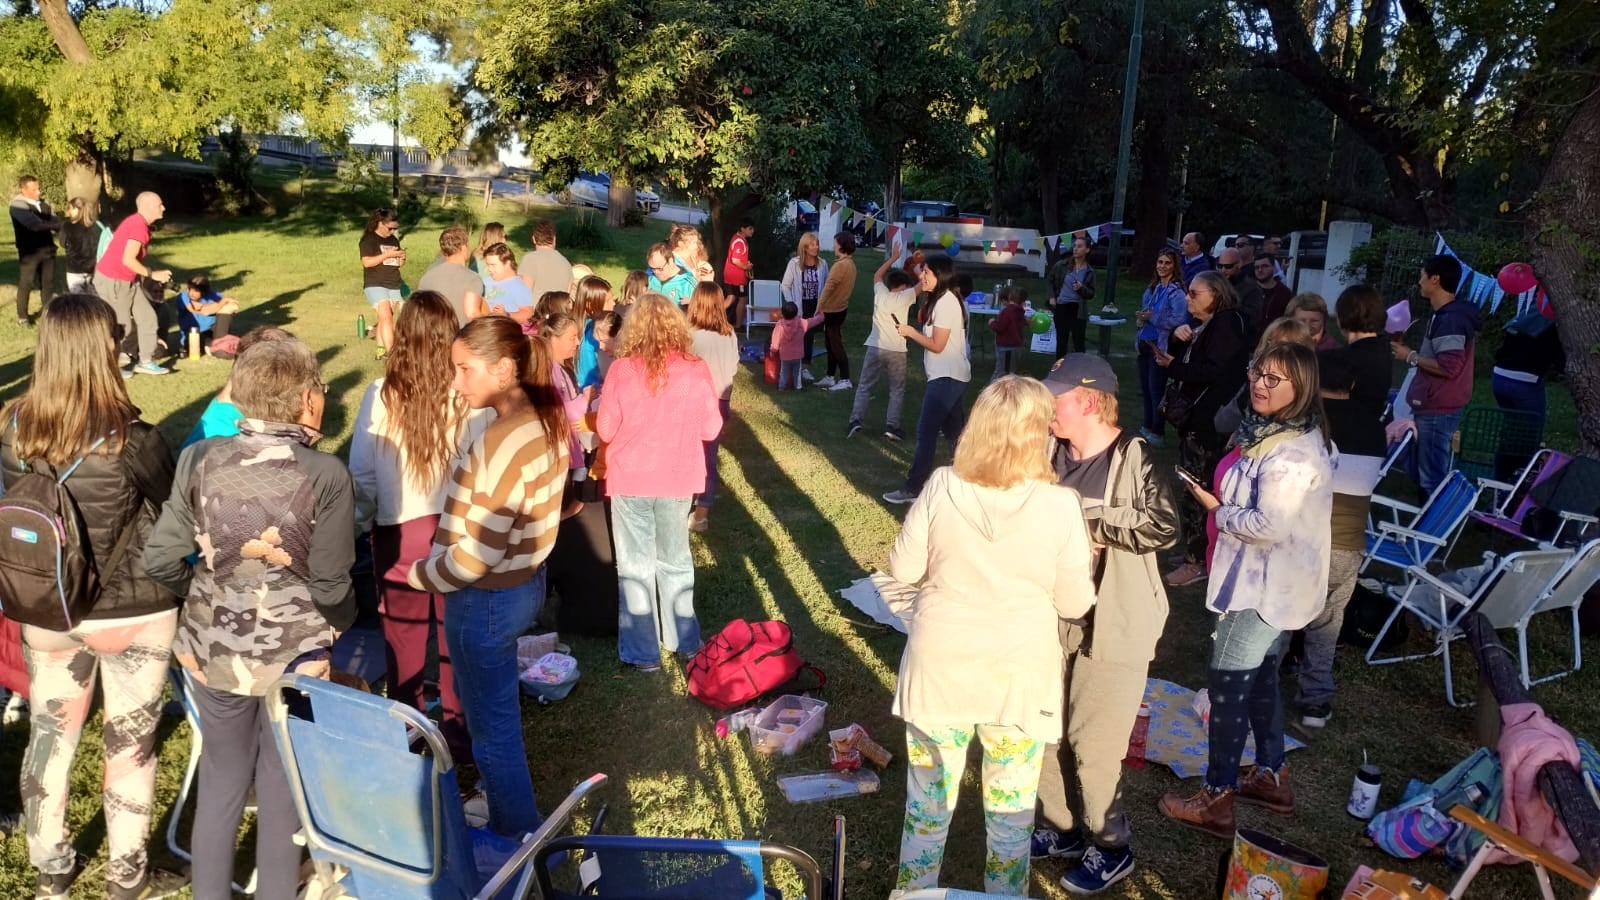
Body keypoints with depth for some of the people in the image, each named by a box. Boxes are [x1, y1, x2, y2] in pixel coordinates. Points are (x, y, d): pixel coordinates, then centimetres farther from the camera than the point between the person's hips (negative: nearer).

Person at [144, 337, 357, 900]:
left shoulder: (200, 460, -9)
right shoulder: (325, 475, -19)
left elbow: (161, 562, -6)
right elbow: (331, 585, -16)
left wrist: (205, 596, 14)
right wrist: (340, 624, 5)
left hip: (211, 651, 3)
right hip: (294, 658, -3)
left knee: (220, 782, 24)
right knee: (282, 794, 16)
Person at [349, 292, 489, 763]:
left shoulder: (381, 395, -13)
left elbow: (362, 473, -7)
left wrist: (362, 523, 10)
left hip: (400, 530, 0)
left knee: (404, 637, 16)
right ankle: (459, 733, 26)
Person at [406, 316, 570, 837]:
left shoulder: (501, 442, -29)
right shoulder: (546, 418, -2)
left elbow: (478, 554, -27)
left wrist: (419, 576, -11)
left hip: (488, 599, -9)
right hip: (525, 580, 9)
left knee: (492, 722, 11)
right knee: (485, 704, 30)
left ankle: (518, 840, 28)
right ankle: (499, 795, 52)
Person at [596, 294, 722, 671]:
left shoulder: (621, 370, -13)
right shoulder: (696, 369, -8)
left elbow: (605, 430, -6)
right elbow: (711, 428, 0)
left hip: (630, 480, -2)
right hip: (677, 479, 2)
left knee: (636, 565, 10)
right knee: (675, 560, 19)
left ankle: (643, 652, 16)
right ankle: (684, 641, 30)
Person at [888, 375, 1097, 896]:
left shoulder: (942, 487, -14)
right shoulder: (1059, 505, -17)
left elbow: (903, 568, -3)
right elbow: (1075, 604, -8)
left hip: (940, 669, 2)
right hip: (1018, 677, -1)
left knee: (929, 800, 19)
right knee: (1011, 810, 17)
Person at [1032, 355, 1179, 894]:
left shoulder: (1133, 457, -15)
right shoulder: (1049, 451, 2)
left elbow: (1163, 526, -28)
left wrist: (1084, 516, -22)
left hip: (1112, 624, -6)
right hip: (1052, 616, 6)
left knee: (1092, 744, 1)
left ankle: (1111, 848, 24)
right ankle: (1062, 828, 37)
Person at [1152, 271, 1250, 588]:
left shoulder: (1228, 325, -14)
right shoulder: (1206, 326, 17)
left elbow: (1213, 372, -24)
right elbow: (1189, 362, 14)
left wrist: (1173, 366, -15)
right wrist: (1180, 340, -4)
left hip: (1209, 422, -10)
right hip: (1196, 417, 10)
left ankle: (1196, 561, 0)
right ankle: (1197, 551, 22)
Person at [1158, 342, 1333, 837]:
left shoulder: (1291, 454, -26)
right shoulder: (1278, 432, 6)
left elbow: (1269, 526, -26)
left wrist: (1215, 507, -14)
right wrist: (1225, 501, 4)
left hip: (1266, 587, -10)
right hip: (1273, 582, 11)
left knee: (1227, 685, -1)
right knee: (1259, 675, 22)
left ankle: (1217, 800, 11)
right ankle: (1271, 777, 37)